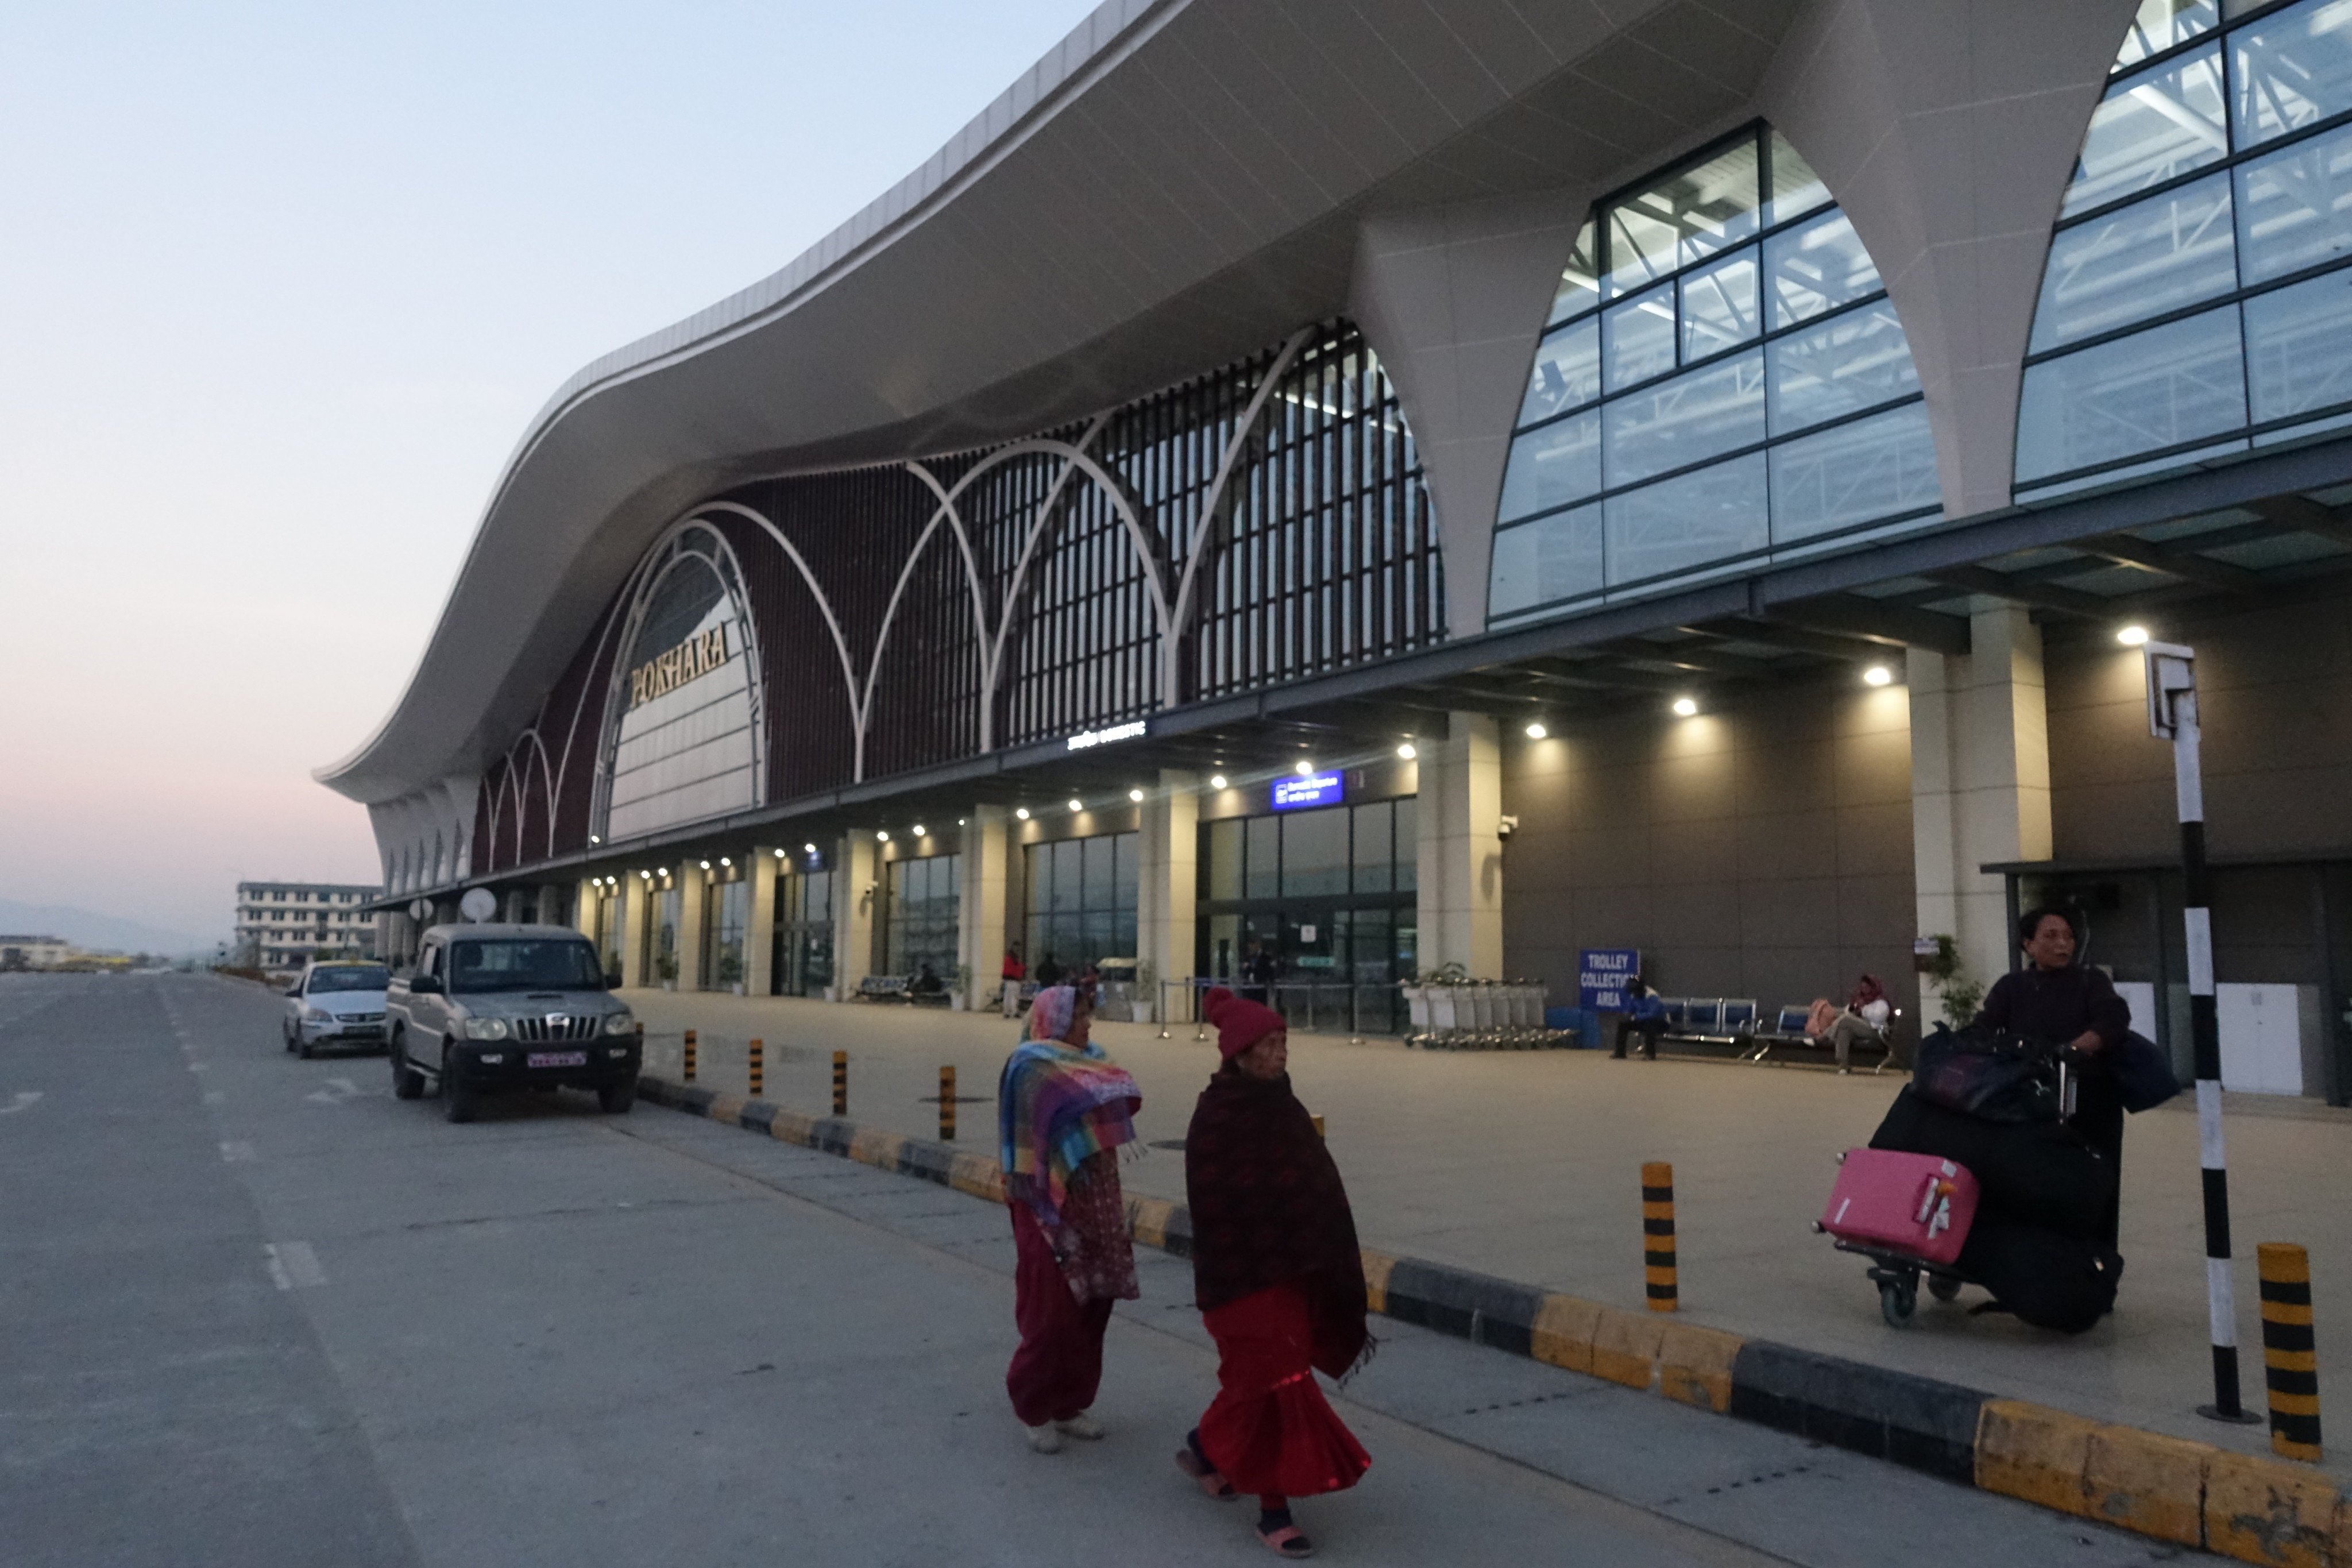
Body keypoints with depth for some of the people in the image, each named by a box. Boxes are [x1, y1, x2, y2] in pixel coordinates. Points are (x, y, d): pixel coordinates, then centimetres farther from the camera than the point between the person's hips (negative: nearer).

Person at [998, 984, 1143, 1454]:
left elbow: (1125, 1099, 2)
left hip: (1096, 1205, 8)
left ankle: (1070, 1404, 26)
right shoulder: (1031, 1066, -12)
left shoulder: (1088, 1061, 11)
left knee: (1091, 1306, 12)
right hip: (1053, 1204, -7)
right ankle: (1037, 1412, 16)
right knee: (1051, 1310, 0)